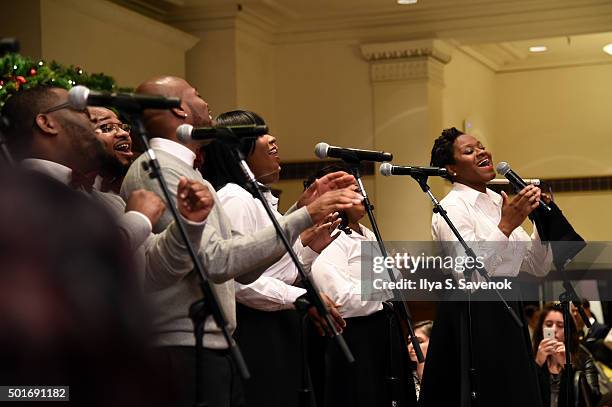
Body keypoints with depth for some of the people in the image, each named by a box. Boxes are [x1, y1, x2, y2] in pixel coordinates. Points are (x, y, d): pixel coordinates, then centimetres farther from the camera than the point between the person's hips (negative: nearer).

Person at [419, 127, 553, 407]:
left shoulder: (499, 202, 11)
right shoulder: (451, 208, -11)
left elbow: (536, 268, 12)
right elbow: (469, 274, -23)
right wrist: (506, 226, -25)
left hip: (508, 315, 8)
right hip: (472, 319, -8)